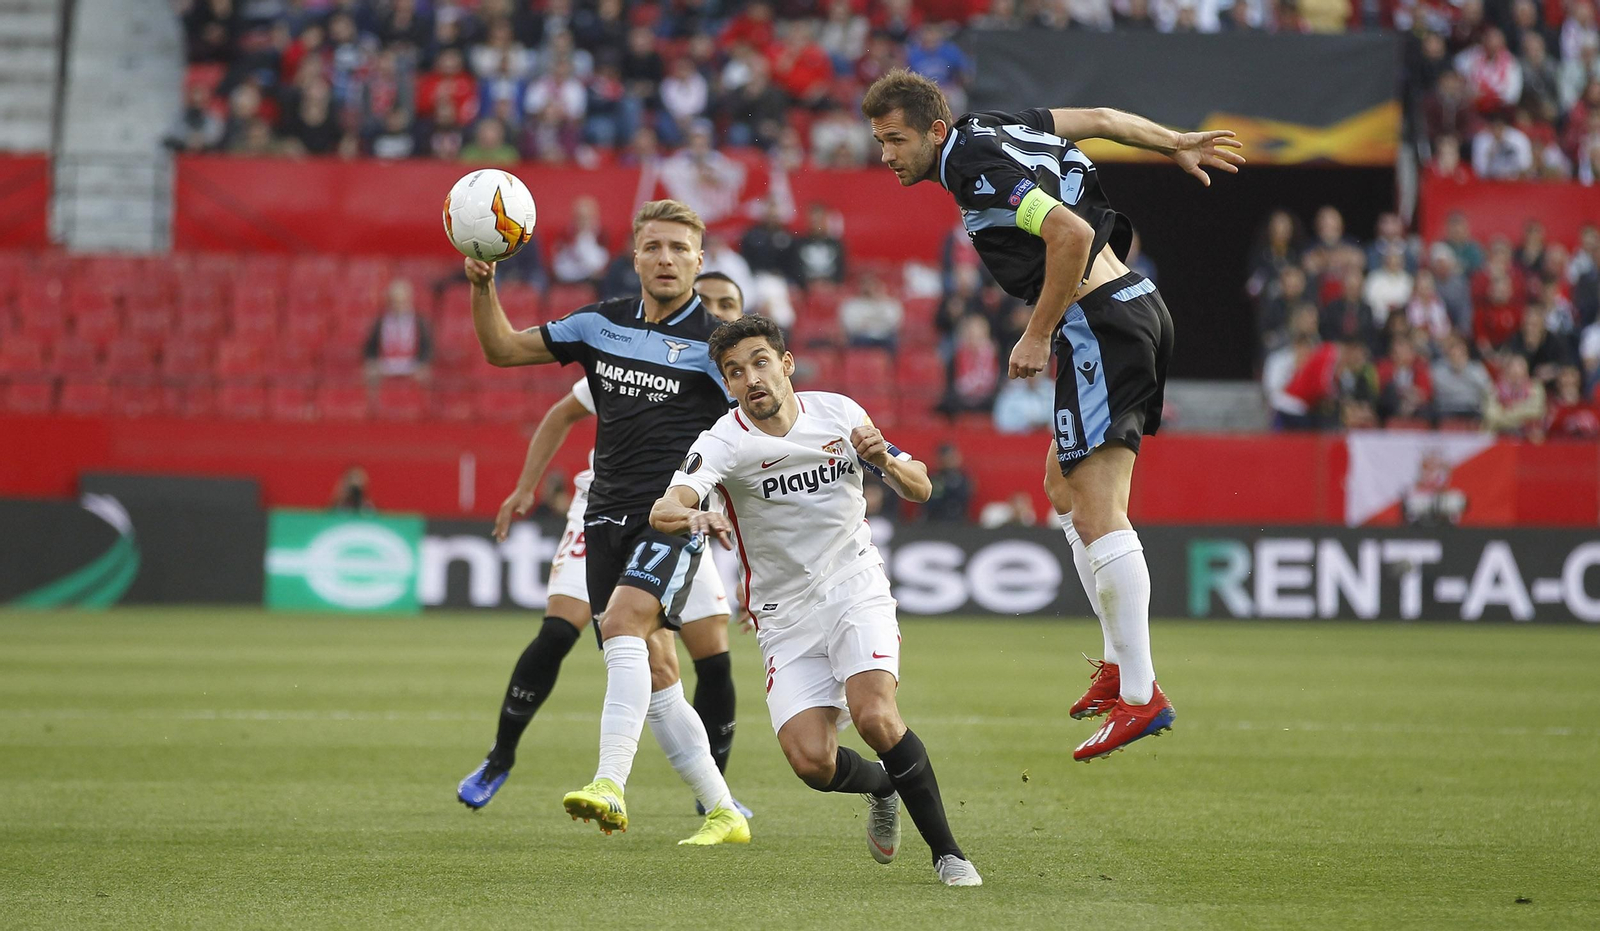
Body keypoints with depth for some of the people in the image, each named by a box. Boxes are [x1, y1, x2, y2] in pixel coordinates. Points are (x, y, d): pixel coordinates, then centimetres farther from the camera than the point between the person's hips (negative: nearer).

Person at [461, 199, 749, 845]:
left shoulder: (716, 340, -3)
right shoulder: (602, 324, 11)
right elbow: (503, 349, 17)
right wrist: (482, 287, 0)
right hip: (608, 515, 6)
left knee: (623, 623, -28)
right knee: (652, 670, 5)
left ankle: (609, 786, -38)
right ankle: (723, 813, 14)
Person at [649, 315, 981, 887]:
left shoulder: (838, 413, -2)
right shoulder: (726, 442, -11)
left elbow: (920, 488, 6)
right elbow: (663, 510, -28)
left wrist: (884, 461, -16)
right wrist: (692, 517, -52)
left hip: (857, 588, 0)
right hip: (786, 617, 0)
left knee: (874, 716, -25)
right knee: (811, 762, -15)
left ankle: (946, 851, -12)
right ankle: (882, 785, 20)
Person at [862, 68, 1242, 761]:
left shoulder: (977, 172, -15)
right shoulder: (990, 128, 13)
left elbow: (1071, 233, -26)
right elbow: (1097, 119, 23)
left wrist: (1038, 335, -17)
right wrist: (1177, 145, 36)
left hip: (1100, 321, -11)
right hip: (1134, 304, 11)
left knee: (1097, 515, -13)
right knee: (1063, 488, 19)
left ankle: (1140, 697, -15)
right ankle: (1120, 662, 20)